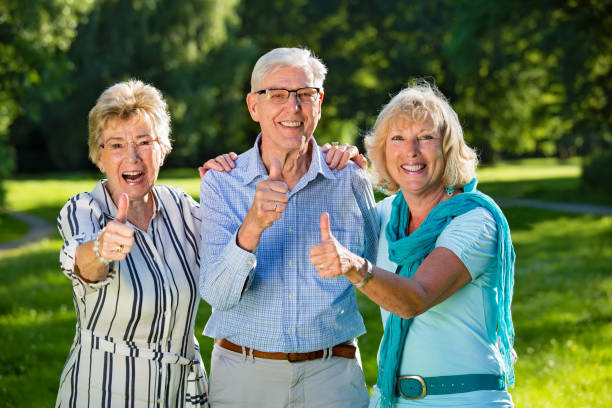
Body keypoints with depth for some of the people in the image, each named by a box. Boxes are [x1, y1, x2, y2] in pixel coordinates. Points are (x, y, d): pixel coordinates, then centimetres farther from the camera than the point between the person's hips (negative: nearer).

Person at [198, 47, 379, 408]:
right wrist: (251, 228, -30)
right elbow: (219, 294, -17)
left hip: (331, 376, 1)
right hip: (243, 374, 0)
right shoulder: (221, 183, -5)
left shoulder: (351, 181, -1)